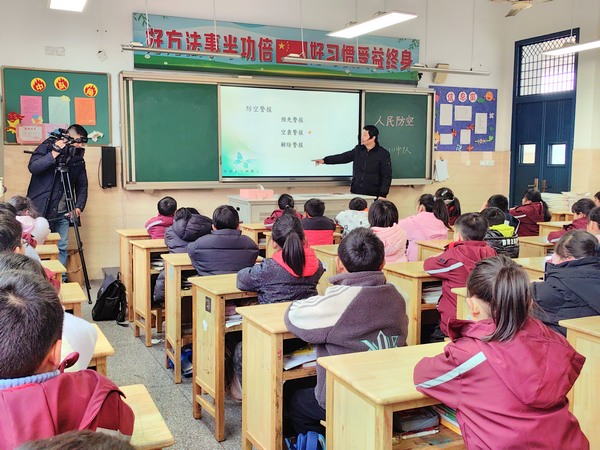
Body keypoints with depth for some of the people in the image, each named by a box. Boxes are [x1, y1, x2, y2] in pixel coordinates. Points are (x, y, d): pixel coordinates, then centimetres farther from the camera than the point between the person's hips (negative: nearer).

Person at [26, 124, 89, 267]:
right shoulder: (46, 147, -4)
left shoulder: (78, 159, 6)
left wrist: (79, 206, -6)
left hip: (62, 213, 4)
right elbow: (33, 167, -19)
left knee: (62, 248, 4)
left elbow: (82, 186, 8)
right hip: (40, 210, -3)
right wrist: (54, 154, -27)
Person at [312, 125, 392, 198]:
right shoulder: (358, 149, 8)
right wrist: (324, 160, -3)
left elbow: (387, 176, -7)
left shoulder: (383, 154, -6)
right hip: (355, 193, 4)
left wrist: (382, 195, -14)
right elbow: (343, 157, 7)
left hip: (373, 195, -4)